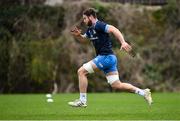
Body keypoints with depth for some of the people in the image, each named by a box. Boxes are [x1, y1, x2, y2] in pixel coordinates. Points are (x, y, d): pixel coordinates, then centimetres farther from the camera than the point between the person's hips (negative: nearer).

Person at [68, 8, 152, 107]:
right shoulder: (90, 29, 18)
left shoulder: (99, 25, -11)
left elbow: (114, 30, -24)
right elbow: (83, 39, 34)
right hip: (109, 58, 10)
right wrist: (77, 35, 10)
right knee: (117, 85, 7)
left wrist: (123, 42, -39)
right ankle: (143, 92, 10)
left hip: (106, 57, -10)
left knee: (81, 71, -8)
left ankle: (82, 101, -6)